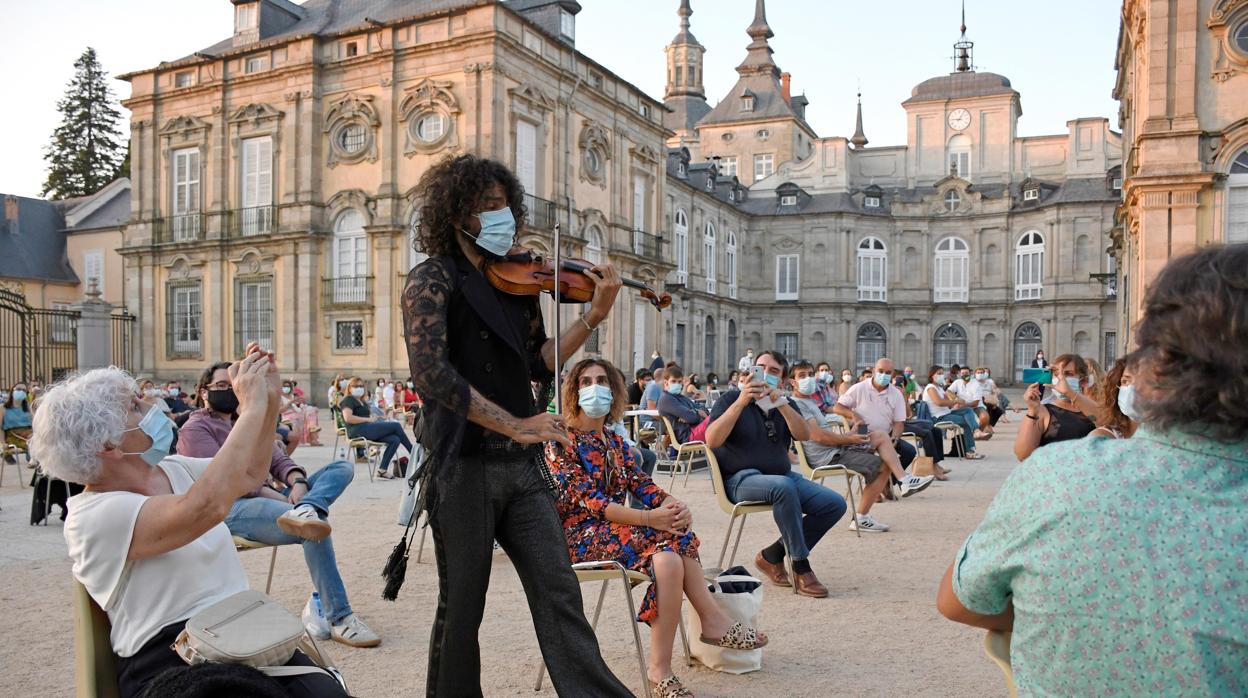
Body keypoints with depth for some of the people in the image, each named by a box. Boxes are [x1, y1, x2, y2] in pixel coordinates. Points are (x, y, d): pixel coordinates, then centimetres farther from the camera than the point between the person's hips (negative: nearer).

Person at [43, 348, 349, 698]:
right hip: (170, 667, -6)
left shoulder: (173, 470, 12)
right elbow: (206, 507, -30)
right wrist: (251, 408, -24)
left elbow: (250, 473, 25)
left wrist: (270, 398, 10)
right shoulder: (94, 514, -13)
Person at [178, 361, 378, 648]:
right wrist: (280, 498, -18)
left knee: (342, 467, -9)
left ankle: (304, 511, -43)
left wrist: (298, 482, -9)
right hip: (233, 508, -8)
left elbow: (278, 460, 16)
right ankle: (339, 619, -30)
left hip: (270, 495, 8)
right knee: (316, 529, -32)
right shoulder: (195, 428, 5)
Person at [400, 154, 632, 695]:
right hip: (463, 467, -5)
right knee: (462, 606, 8)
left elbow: (539, 365, 8)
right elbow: (432, 375, -18)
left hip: (521, 467, 5)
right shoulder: (433, 278, -6)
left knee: (559, 590, 5)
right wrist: (516, 425, -20)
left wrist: (594, 316, -3)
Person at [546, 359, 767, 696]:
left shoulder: (616, 443, 14)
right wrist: (648, 518, -28)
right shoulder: (561, 441, -8)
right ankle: (712, 620, -17)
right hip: (581, 533, -7)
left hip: (614, 527, 7)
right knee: (666, 539, -27)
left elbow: (642, 485, 4)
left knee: (677, 535, -20)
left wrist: (675, 505, -20)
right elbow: (586, 498, -18)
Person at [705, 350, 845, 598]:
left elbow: (805, 435, -6)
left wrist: (780, 402, -20)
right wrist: (741, 402, -22)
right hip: (742, 479, -6)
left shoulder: (785, 405, 16)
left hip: (783, 475, 6)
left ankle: (772, 556, -2)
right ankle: (801, 567, -23)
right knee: (783, 487, -36)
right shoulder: (732, 399, 0)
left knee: (835, 504, -11)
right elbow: (712, 440, -17)